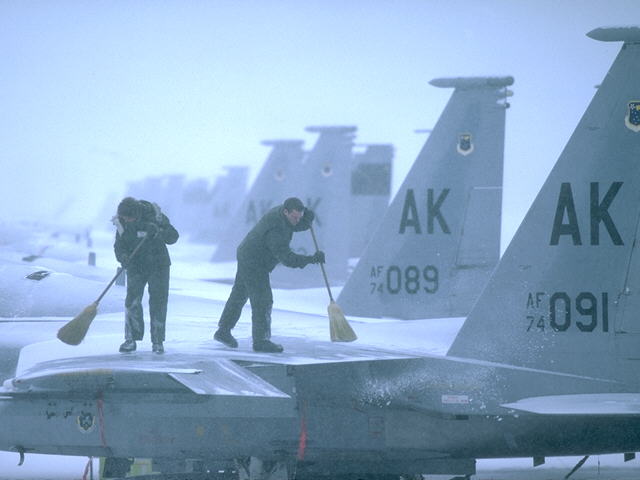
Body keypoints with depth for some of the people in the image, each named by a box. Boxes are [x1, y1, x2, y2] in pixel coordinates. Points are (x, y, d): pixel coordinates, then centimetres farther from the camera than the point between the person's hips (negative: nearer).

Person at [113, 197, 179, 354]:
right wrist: (123, 256, -27)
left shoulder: (154, 215, -18)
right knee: (132, 301, -8)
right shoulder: (122, 223, -9)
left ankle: (157, 341, 7)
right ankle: (131, 339, 1)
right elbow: (119, 246, -5)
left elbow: (173, 236, -18)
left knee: (158, 302, -2)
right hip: (136, 267, 2)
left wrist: (157, 232, -36)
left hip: (158, 265, -2)